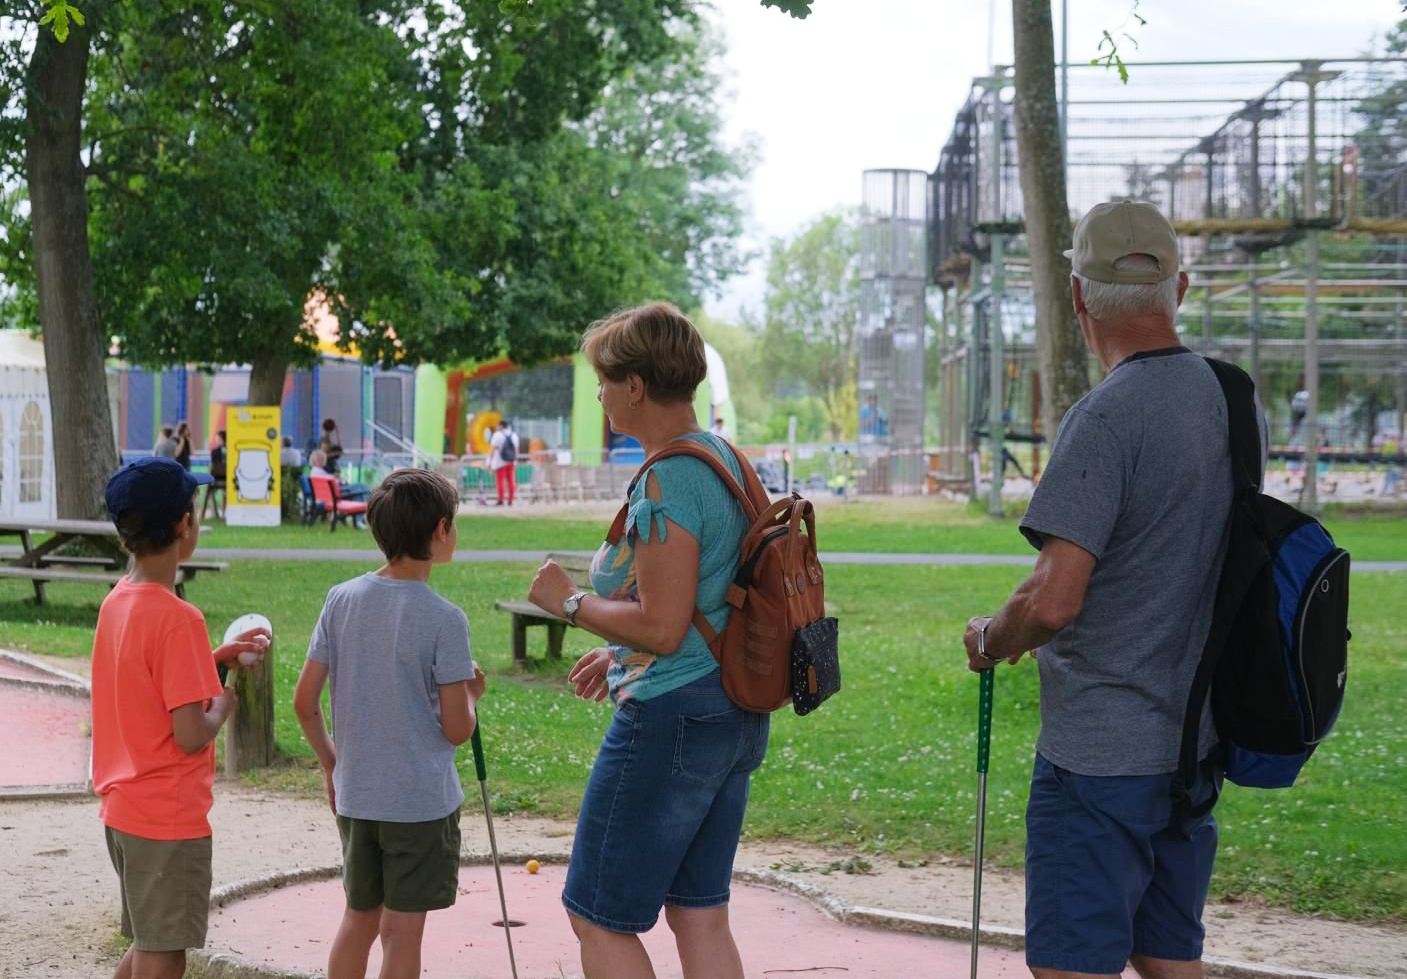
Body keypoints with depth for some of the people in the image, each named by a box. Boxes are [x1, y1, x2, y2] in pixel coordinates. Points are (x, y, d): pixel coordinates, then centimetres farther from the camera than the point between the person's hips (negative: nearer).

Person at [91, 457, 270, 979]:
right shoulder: (177, 617, -21)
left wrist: (217, 658, 13)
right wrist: (223, 705, -3)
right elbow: (191, 736, -23)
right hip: (169, 818, -9)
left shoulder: (118, 601, 5)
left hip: (124, 808, 9)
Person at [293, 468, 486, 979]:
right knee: (402, 931, 3)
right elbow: (456, 729, -13)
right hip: (422, 801, -5)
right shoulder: (444, 619, -15)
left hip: (354, 796, 5)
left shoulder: (341, 601, -2)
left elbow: (304, 702, 1)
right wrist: (470, 693, 8)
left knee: (359, 918, 18)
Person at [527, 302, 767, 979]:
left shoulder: (667, 481, -19)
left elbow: (660, 627, -23)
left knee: (598, 918, 1)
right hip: (736, 718, 10)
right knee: (701, 916, 14)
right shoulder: (726, 461, 12)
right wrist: (621, 653, 24)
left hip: (670, 719, -10)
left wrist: (571, 601, -9)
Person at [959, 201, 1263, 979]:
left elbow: (1054, 601, -25)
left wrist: (990, 640, -4)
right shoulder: (1237, 403, 6)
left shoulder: (1107, 417, -18)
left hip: (1100, 753, -8)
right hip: (1196, 744, 8)